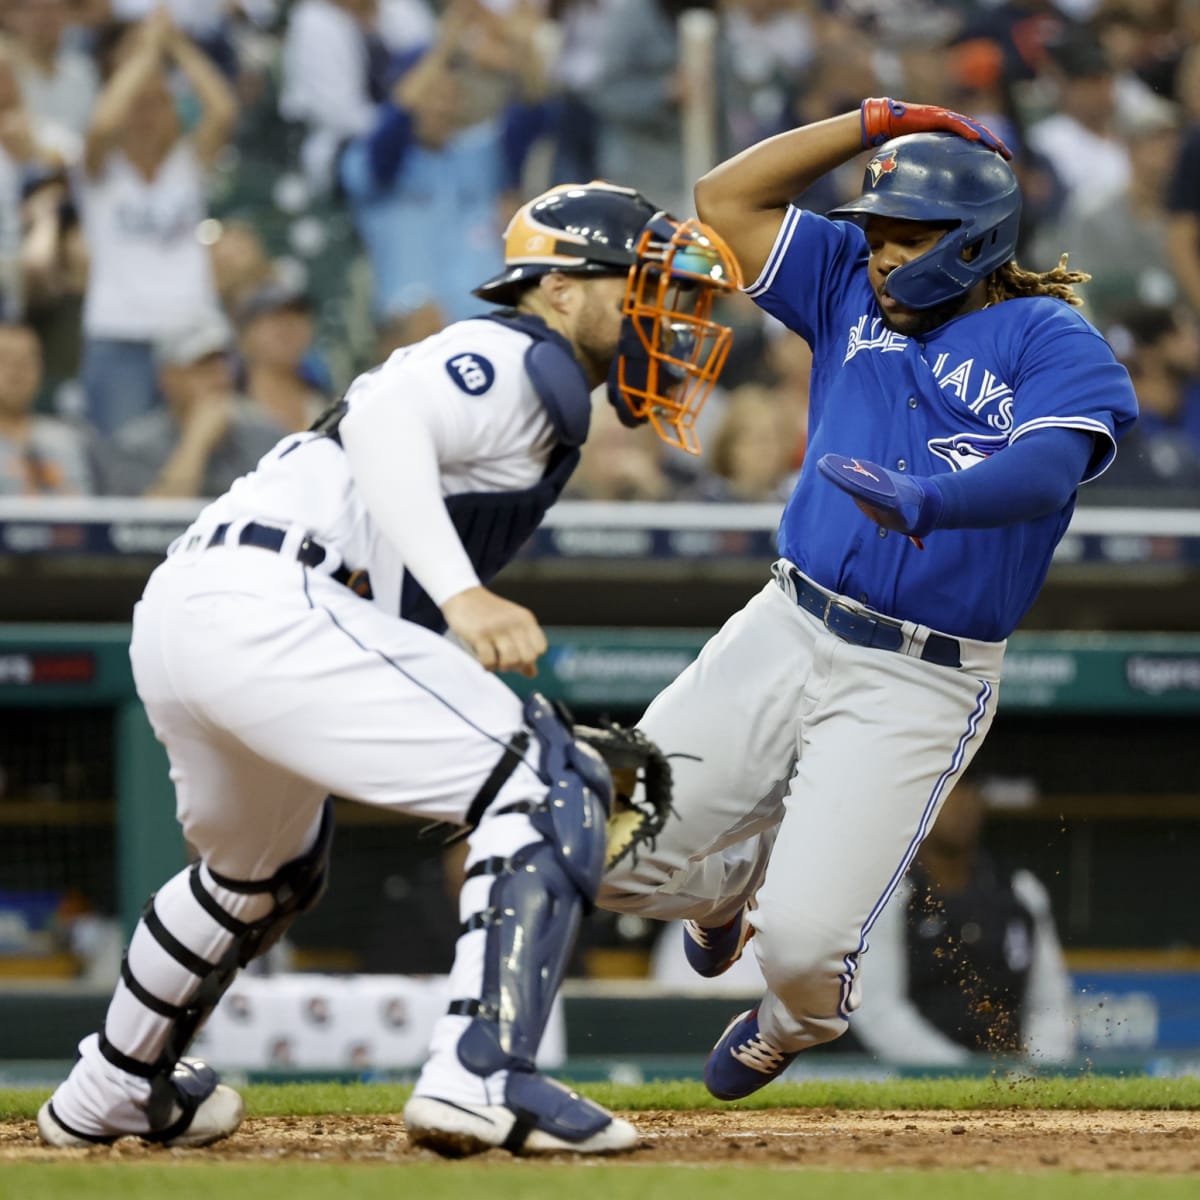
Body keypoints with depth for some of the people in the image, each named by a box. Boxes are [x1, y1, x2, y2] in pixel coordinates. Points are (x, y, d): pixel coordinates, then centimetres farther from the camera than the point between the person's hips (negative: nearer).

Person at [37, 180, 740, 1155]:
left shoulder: (487, 366, 27)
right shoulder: (525, 362, -1)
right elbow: (382, 418, -19)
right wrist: (463, 596, -30)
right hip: (269, 608, -10)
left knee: (264, 875, 35)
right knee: (552, 784, -12)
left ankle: (113, 1090, 51)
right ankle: (481, 1076, -24)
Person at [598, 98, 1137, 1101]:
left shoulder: (1052, 341, -5)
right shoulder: (854, 288, 11)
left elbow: (1048, 469, -23)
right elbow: (727, 200, 11)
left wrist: (925, 501, -42)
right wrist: (875, 124, 4)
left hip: (919, 685, -5)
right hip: (787, 632, 5)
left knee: (801, 941, -14)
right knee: (616, 853, -5)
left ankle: (802, 1018, 26)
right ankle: (729, 883, 31)